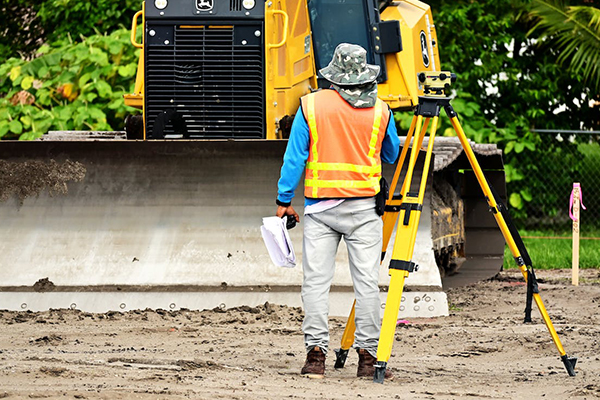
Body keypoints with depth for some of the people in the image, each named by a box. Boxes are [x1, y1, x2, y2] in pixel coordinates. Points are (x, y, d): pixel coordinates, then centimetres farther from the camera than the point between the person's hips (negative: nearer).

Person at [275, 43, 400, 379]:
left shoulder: (311, 105, -1)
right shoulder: (380, 110, 2)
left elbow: (295, 156, -1)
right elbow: (392, 156, 17)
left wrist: (285, 200, 5)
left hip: (320, 206, 0)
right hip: (364, 206, 0)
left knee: (316, 281, 1)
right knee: (367, 282, 1)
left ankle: (316, 353, -5)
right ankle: (368, 355, -1)